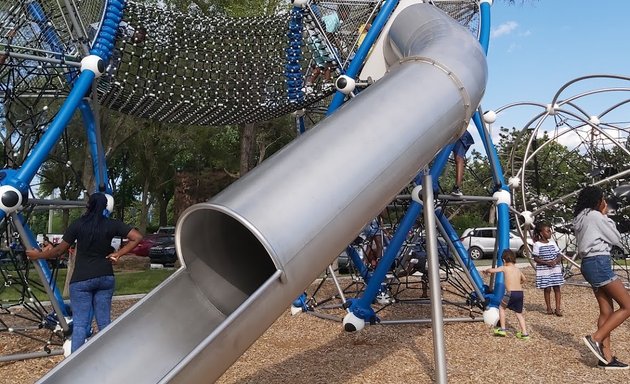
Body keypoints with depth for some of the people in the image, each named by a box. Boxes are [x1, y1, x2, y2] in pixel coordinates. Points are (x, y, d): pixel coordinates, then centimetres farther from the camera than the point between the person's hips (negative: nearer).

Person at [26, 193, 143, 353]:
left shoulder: (78, 224, -5)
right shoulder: (112, 224, -1)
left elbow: (60, 250, 2)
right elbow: (137, 237, -6)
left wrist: (38, 255, 19)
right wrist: (118, 254, -1)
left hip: (82, 279, -2)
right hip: (105, 277, 2)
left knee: (80, 324, 0)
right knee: (104, 322, 10)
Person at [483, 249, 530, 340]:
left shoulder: (504, 268, 1)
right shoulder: (518, 269, 18)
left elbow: (492, 270, -2)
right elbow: (523, 279, 36)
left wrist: (486, 271, 20)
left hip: (511, 293, -5)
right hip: (520, 293, 5)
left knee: (501, 307, 17)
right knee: (519, 313, 19)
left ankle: (502, 329, 16)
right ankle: (524, 333, 14)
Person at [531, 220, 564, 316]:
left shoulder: (552, 243, 7)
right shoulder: (537, 245, -7)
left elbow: (559, 255, 9)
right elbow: (535, 258, -9)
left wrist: (556, 261, -12)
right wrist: (547, 263, -20)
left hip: (555, 269, 4)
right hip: (544, 270, -4)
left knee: (557, 288, 2)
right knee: (547, 289, 2)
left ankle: (558, 308, 7)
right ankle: (549, 308, 16)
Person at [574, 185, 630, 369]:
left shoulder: (580, 219, 18)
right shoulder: (595, 215, -9)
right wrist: (606, 215, 6)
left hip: (589, 263, 10)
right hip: (599, 263, -10)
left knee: (606, 310, 8)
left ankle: (607, 357, 6)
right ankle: (595, 339, -8)